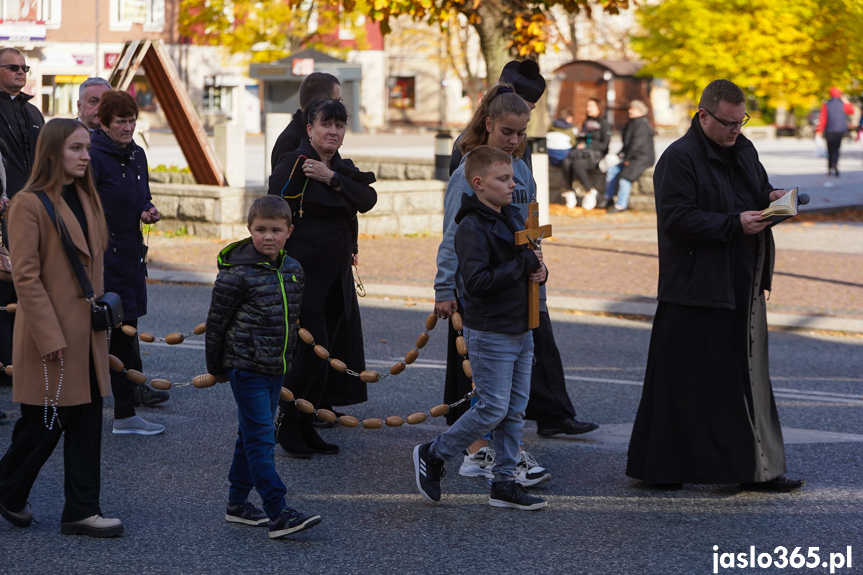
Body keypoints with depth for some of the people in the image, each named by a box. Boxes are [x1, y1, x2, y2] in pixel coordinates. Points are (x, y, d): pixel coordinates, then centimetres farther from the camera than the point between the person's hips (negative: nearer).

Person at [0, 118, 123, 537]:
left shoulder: (87, 198, 12)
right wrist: (50, 336, -18)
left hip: (87, 330, 8)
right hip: (50, 333, -8)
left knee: (87, 421, 7)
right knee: (45, 422, 2)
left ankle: (81, 511, 12)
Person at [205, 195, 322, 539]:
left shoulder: (293, 270, 5)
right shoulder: (237, 274, -15)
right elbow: (216, 323, -8)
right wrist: (216, 368, 0)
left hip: (275, 368, 7)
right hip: (246, 368, -7)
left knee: (252, 436, 16)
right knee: (260, 439, -10)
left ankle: (237, 503, 27)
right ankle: (278, 514, -15)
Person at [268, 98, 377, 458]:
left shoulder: (343, 169, 13)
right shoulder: (294, 165, -7)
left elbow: (368, 199, -5)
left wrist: (332, 179, -16)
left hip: (336, 277, 7)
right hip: (303, 273, -7)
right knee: (312, 350, -12)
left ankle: (306, 426, 17)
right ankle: (285, 425, 3)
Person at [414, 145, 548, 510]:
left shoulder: (514, 217, 11)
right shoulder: (472, 227, -16)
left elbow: (528, 258, 25)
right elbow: (477, 281, -26)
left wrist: (539, 271, 1)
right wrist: (524, 264, -23)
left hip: (521, 329, 8)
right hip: (490, 333, -8)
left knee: (515, 410, 9)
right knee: (493, 409, -6)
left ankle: (504, 483, 16)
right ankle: (432, 456, 12)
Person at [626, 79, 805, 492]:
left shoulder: (744, 151, 14)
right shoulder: (679, 159, -11)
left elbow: (760, 190, 27)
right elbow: (677, 219, -18)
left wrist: (772, 199, 3)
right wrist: (735, 224, -23)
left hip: (743, 287, 8)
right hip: (695, 291, -8)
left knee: (748, 377, 9)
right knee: (685, 381, -3)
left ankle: (756, 468, 14)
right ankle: (663, 469, 6)